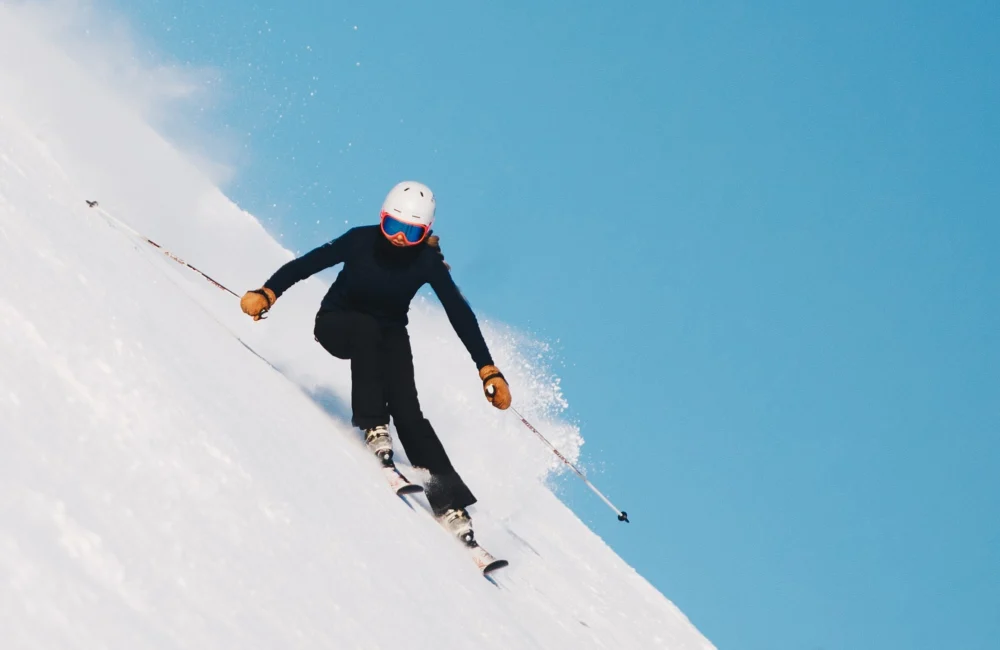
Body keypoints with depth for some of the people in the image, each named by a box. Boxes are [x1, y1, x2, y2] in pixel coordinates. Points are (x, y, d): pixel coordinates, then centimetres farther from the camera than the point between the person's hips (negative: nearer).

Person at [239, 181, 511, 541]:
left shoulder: (428, 261, -21)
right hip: (337, 323, -1)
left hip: (389, 334, 1)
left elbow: (460, 315, -21)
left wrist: (488, 371, -29)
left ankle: (449, 502, -22)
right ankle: (373, 426, -32)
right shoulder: (361, 240, -24)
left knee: (407, 410, -20)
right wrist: (267, 294, -42)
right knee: (366, 329, -38)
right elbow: (305, 264, -25)